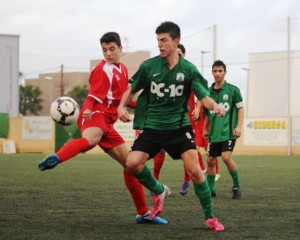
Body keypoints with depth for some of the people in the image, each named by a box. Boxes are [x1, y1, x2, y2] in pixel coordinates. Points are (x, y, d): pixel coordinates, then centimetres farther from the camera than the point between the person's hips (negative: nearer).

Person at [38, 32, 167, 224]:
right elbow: (93, 96, -13)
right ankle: (55, 159, -72)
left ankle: (143, 213, 20)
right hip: (96, 115, -8)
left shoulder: (123, 69, 23)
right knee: (91, 140, -43)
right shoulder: (103, 70, -2)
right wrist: (88, 110, -32)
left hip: (107, 123, 8)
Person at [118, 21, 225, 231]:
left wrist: (215, 106, -29)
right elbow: (132, 89, 10)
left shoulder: (188, 69, -4)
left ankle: (210, 218, 2)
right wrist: (122, 106, -9)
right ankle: (159, 191, 15)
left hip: (179, 125, -1)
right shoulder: (149, 66, -2)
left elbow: (204, 96, -7)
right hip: (152, 126, 1)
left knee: (194, 169, -15)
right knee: (132, 163, -17)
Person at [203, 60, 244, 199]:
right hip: (214, 133, 5)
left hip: (228, 131, -5)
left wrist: (239, 126, -9)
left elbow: (240, 109, 0)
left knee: (226, 157, -19)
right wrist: (205, 129, 18)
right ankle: (210, 189, 19)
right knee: (210, 160, 5)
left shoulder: (232, 90, -3)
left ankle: (237, 186, -3)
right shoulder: (208, 92, 8)